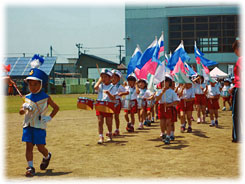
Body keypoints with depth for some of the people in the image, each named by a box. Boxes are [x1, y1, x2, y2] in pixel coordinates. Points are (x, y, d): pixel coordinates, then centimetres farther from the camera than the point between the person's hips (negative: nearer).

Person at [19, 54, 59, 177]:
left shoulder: (46, 98, -2)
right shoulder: (28, 97, 7)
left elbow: (56, 107, 10)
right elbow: (21, 112, 11)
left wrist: (49, 118, -3)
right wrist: (25, 108, -12)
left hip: (39, 125, -3)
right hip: (28, 125, 3)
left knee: (40, 147, 2)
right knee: (28, 145, -4)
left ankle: (47, 156, 34)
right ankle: (30, 167, 1)